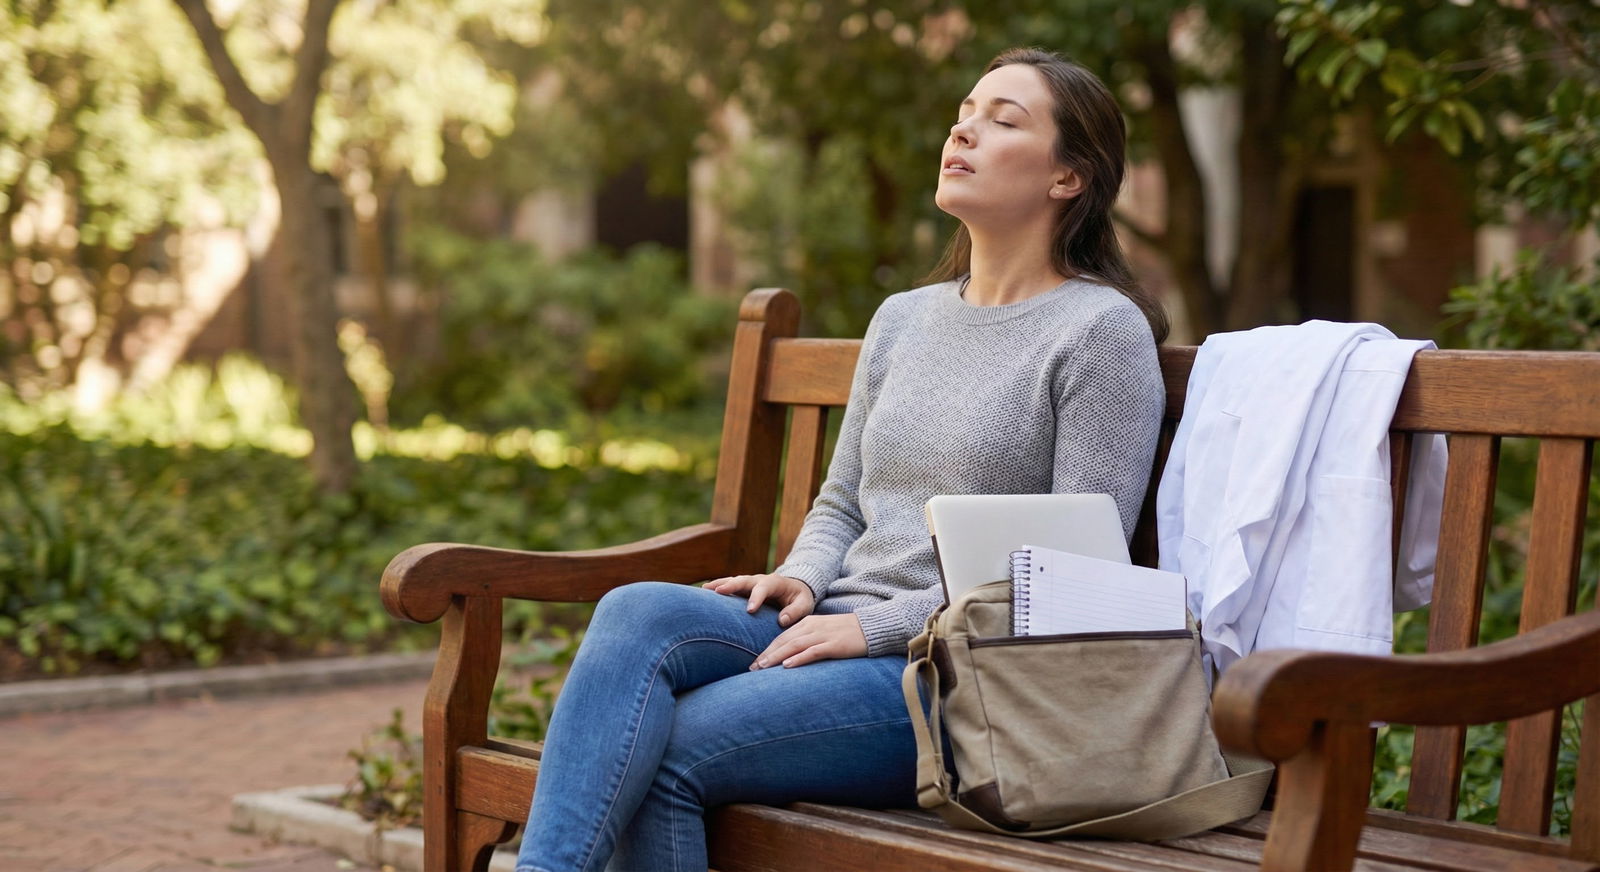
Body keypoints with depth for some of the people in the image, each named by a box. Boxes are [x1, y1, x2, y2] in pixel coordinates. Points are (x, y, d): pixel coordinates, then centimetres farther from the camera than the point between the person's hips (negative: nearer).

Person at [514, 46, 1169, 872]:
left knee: (665, 752, -26)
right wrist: (802, 582, 0)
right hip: (843, 640, 6)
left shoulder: (1103, 330, -3)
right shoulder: (902, 318, 19)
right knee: (637, 612, -25)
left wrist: (876, 625, -14)